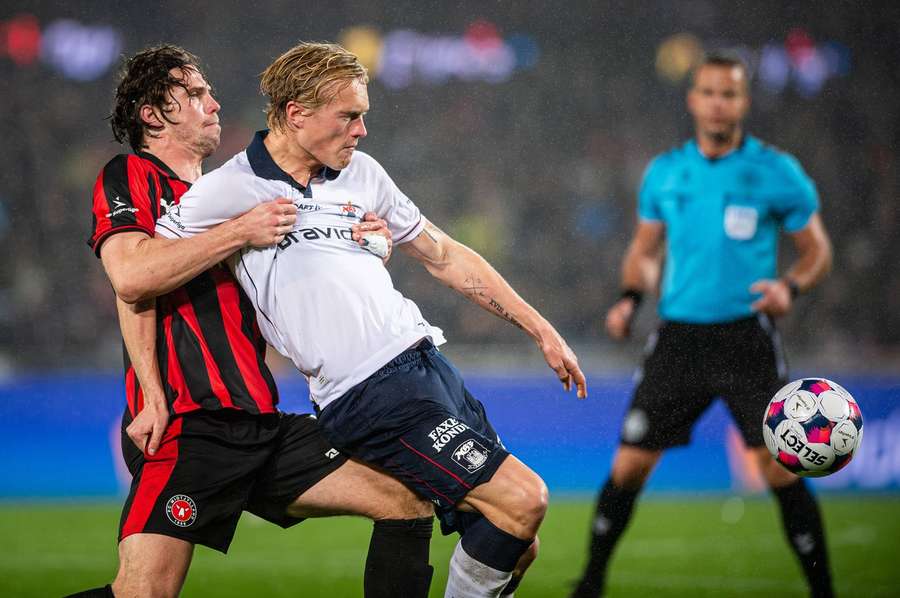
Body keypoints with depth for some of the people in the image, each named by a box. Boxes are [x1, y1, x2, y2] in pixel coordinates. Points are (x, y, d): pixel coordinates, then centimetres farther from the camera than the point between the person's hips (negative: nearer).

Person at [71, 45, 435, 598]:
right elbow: (132, 277, -16)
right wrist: (241, 231, -12)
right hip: (185, 426, -7)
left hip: (262, 425, 8)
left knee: (407, 501, 1)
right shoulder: (128, 178, 3)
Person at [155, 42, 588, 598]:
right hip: (370, 395, -8)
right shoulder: (229, 191, -6)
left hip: (428, 362, 8)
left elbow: (444, 256, 22)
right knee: (522, 498, -20)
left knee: (514, 545, 3)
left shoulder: (361, 172, 14)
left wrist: (540, 329, 20)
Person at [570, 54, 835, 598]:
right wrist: (631, 297, 0)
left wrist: (791, 286, -17)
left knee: (779, 471, -10)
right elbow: (645, 250, 18)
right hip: (679, 337, 3)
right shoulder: (664, 173, 7)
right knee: (629, 466, 2)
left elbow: (818, 250, 3)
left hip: (746, 338, -3)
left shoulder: (777, 172, -3)